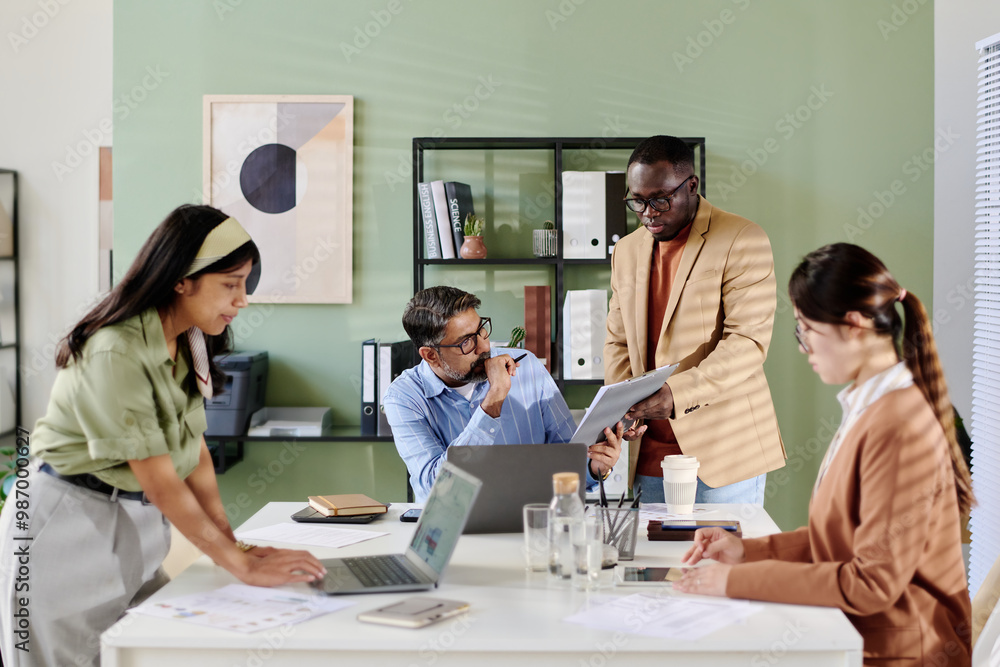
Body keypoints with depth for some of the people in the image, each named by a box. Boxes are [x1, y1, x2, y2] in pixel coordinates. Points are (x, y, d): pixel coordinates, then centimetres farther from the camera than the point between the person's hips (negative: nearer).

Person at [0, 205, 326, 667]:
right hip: (69, 525, -7)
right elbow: (160, 483, -25)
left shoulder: (187, 345, 1)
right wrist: (243, 565, -22)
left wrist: (231, 542, -6)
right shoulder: (116, 353, -26)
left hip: (135, 524, 8)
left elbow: (195, 449, 3)